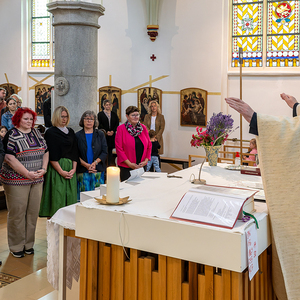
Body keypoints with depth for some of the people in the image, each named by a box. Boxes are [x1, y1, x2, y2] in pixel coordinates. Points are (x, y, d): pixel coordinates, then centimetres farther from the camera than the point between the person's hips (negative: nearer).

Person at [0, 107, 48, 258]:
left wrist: (43, 169, -2)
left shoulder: (36, 133, 13)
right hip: (16, 181, -5)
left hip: (37, 180, 6)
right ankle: (16, 246, 12)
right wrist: (27, 173, -16)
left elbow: (46, 151, 15)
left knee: (33, 212, 8)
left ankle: (28, 244, 21)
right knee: (17, 213, -1)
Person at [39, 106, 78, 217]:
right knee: (57, 198, -6)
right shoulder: (51, 132, -2)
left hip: (70, 168, 5)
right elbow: (51, 156, -9)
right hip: (56, 168, -5)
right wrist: (61, 171, -14)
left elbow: (75, 152, 12)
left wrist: (74, 169, -2)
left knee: (70, 197, 3)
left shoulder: (71, 132, 15)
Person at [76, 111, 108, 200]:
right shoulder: (77, 136, 7)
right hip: (82, 171, -1)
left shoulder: (100, 134, 11)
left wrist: (95, 163, -11)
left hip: (98, 170, 1)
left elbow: (104, 152, 4)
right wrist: (86, 165, -13)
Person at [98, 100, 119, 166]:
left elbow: (117, 124, 7)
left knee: (110, 150, 5)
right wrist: (106, 132, -14)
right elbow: (99, 125, -4)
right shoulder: (100, 114, 4)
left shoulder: (114, 114, 14)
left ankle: (110, 163, 9)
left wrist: (113, 131, -10)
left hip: (112, 135, 3)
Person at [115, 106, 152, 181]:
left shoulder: (143, 128, 8)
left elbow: (149, 145, 11)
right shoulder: (121, 128, -5)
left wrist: (146, 160, -2)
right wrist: (129, 163, -13)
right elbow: (119, 148, -8)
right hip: (126, 167, -4)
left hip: (142, 166, 4)